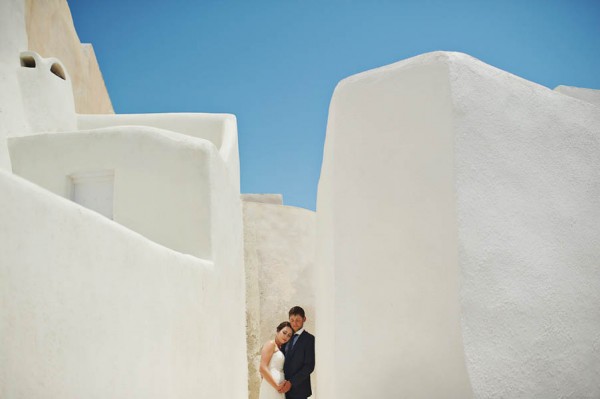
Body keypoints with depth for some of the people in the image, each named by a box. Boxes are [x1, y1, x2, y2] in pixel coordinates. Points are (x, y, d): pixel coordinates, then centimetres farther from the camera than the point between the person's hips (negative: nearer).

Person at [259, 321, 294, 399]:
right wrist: (276, 386, -14)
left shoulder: (280, 348, 19)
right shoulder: (271, 344, -5)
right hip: (271, 387, -8)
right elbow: (262, 368, -15)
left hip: (279, 389, 8)